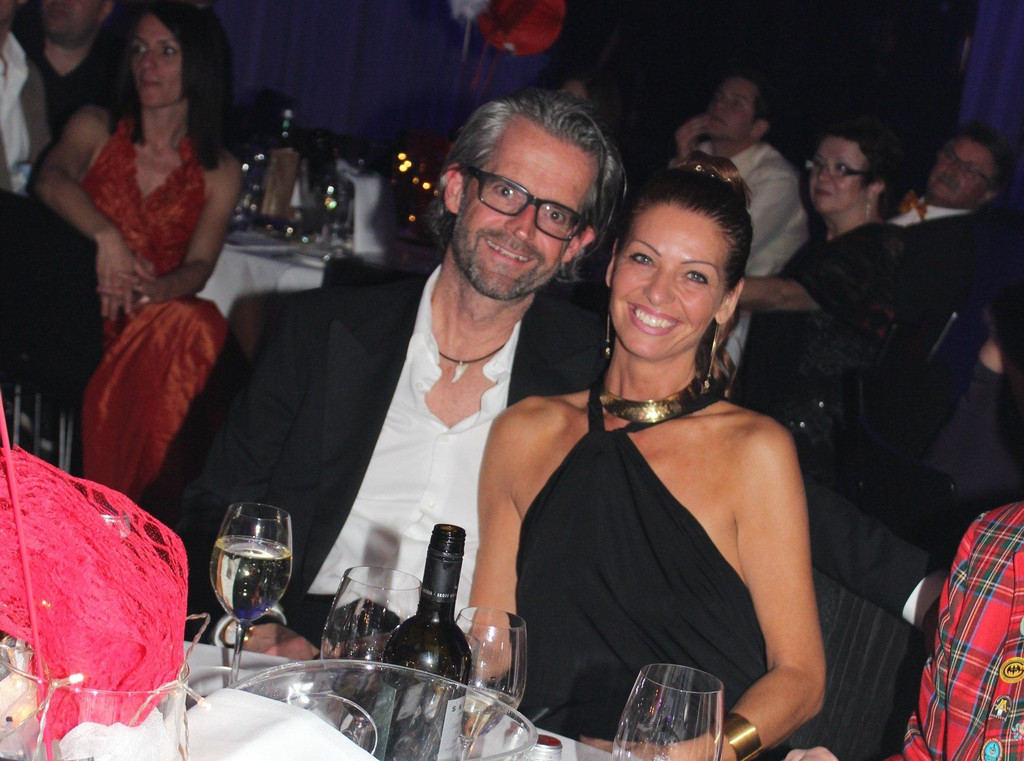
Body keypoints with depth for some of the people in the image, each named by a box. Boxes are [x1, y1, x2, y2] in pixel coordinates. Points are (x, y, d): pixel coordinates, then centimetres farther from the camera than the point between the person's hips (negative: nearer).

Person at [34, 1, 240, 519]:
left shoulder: (218, 172, 12)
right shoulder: (95, 128, 11)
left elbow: (200, 264, 0)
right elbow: (52, 180, -10)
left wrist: (150, 290, -23)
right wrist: (106, 236, -30)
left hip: (154, 327, 2)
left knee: (199, 324, -34)